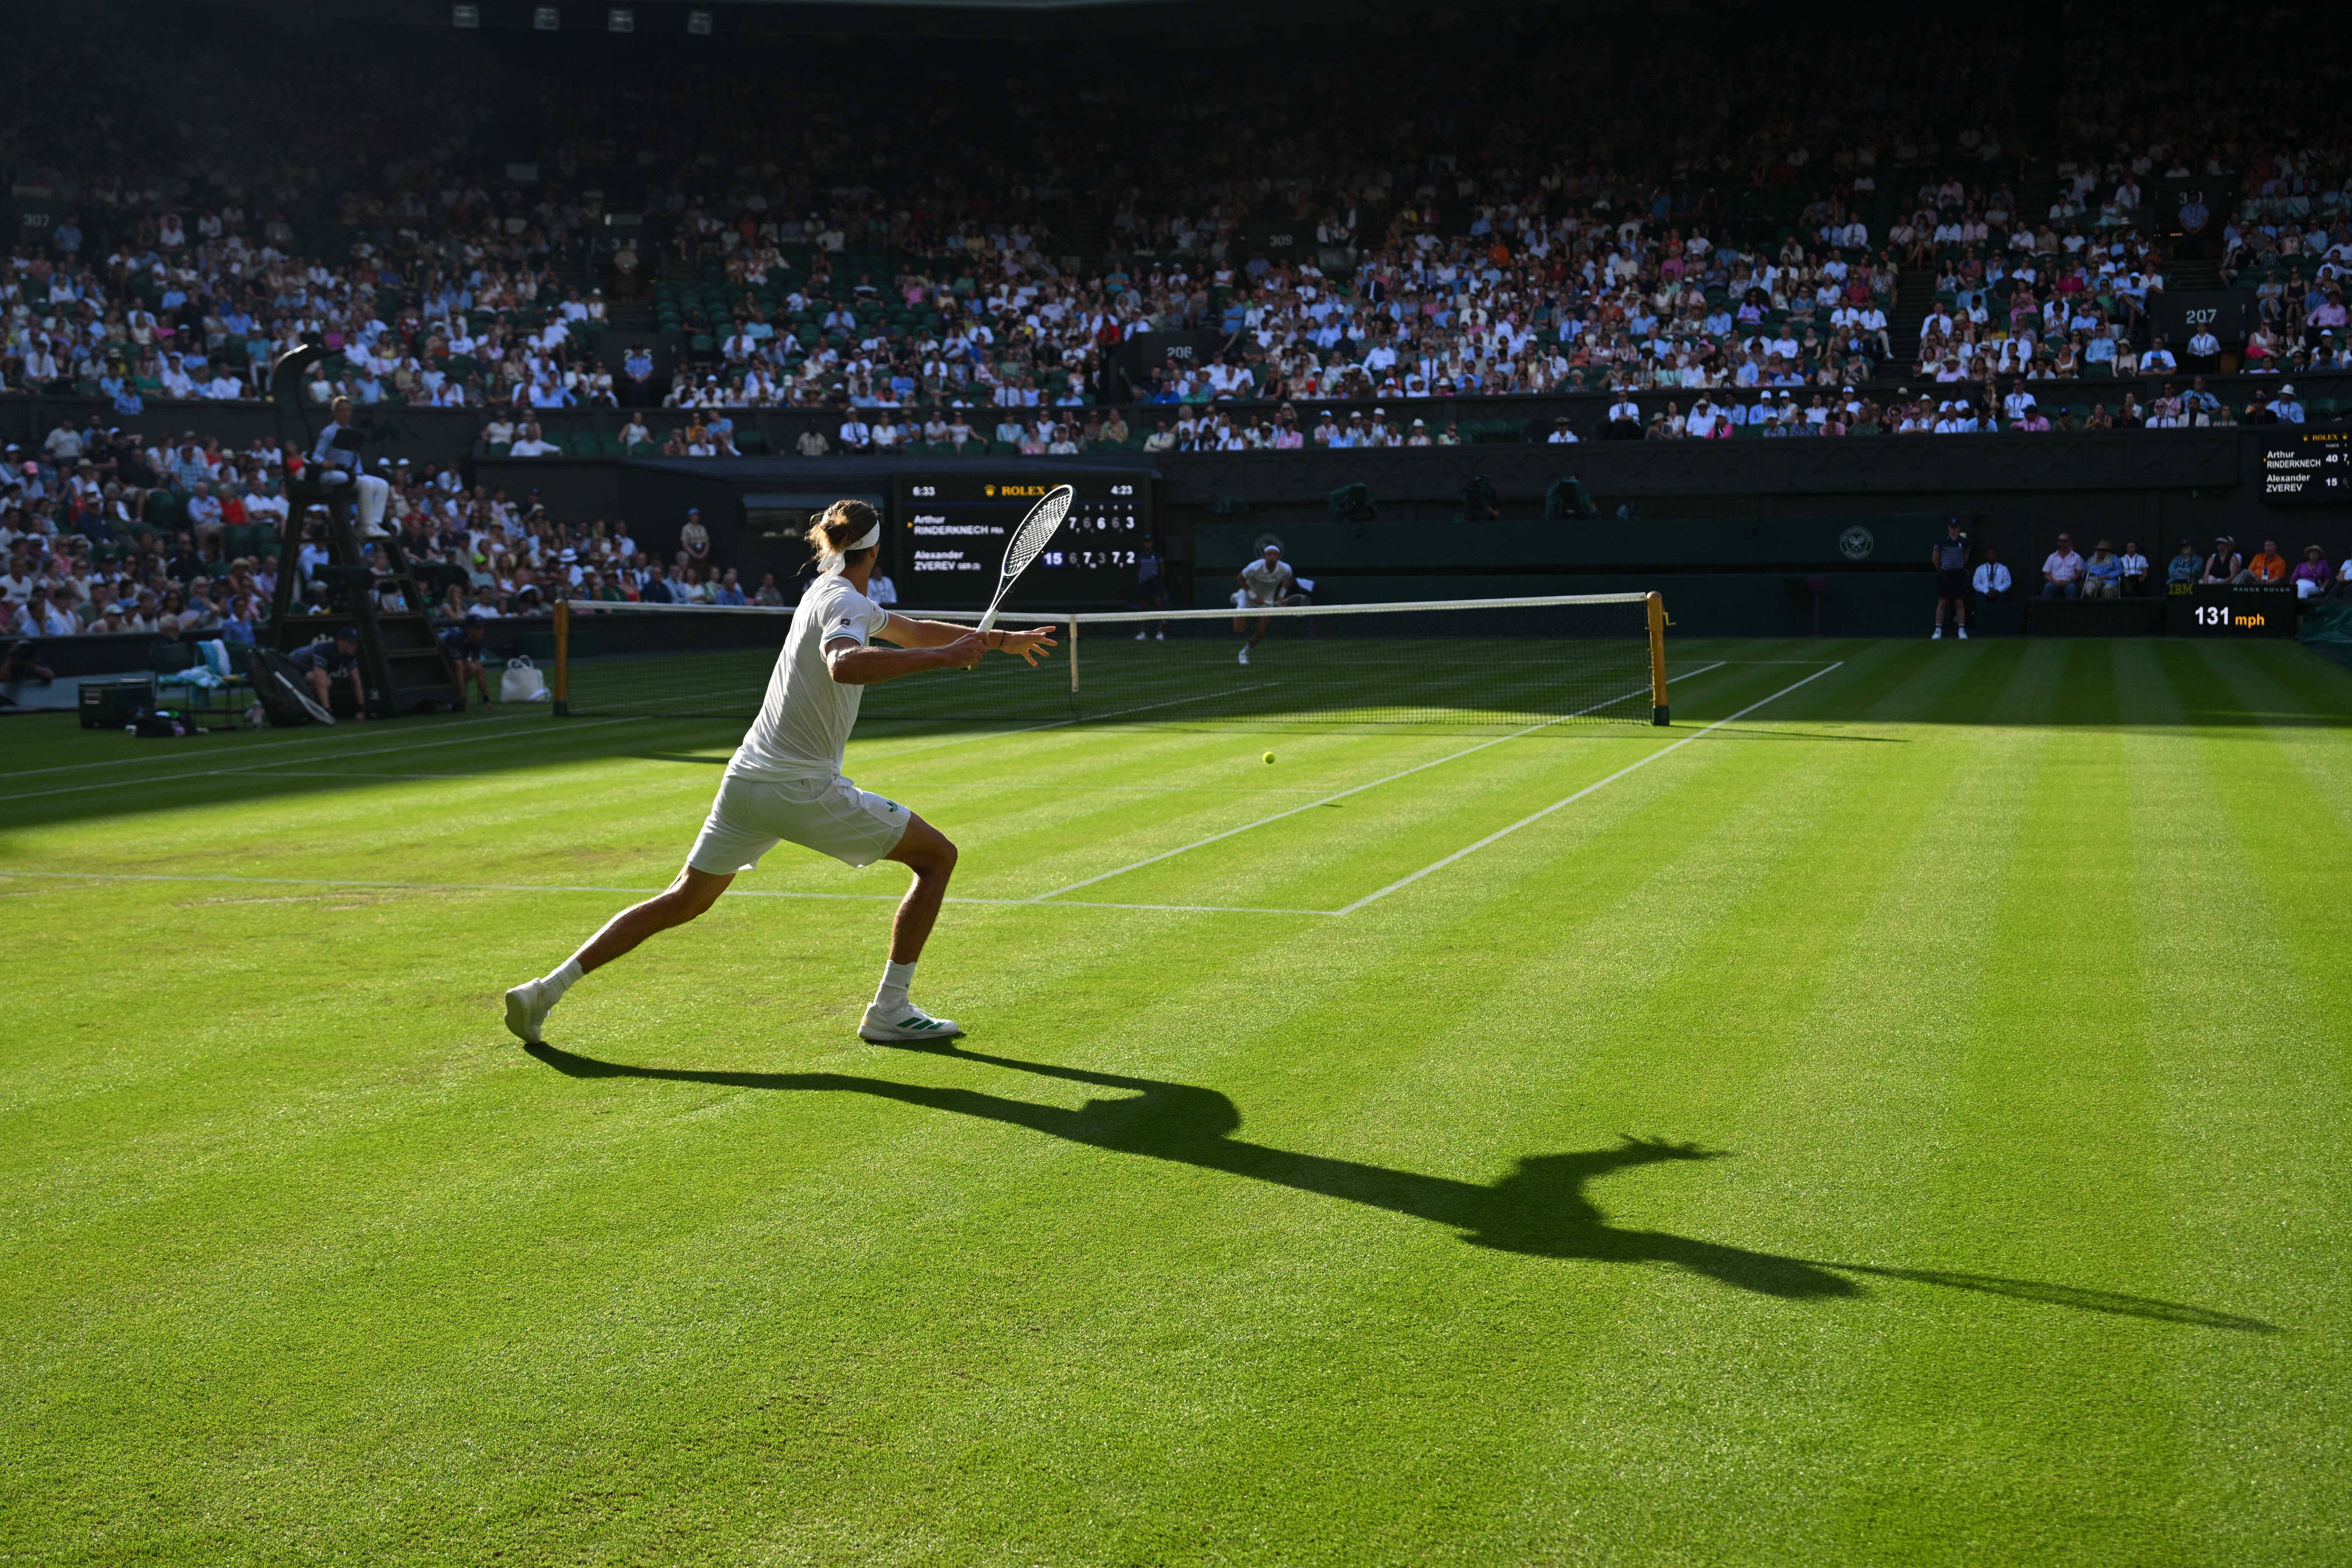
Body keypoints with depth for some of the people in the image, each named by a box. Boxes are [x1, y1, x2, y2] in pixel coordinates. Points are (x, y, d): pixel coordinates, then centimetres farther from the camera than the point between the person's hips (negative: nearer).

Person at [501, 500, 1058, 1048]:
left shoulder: (831, 593, 16)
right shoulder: (845, 602, -12)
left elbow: (914, 631, 31)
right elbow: (845, 665, -36)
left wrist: (1003, 640, 33)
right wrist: (944, 656, -34)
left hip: (745, 781, 9)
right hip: (803, 790, -9)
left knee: (683, 901, 17)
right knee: (937, 855, 3)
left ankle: (547, 988, 12)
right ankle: (889, 1011, 2)